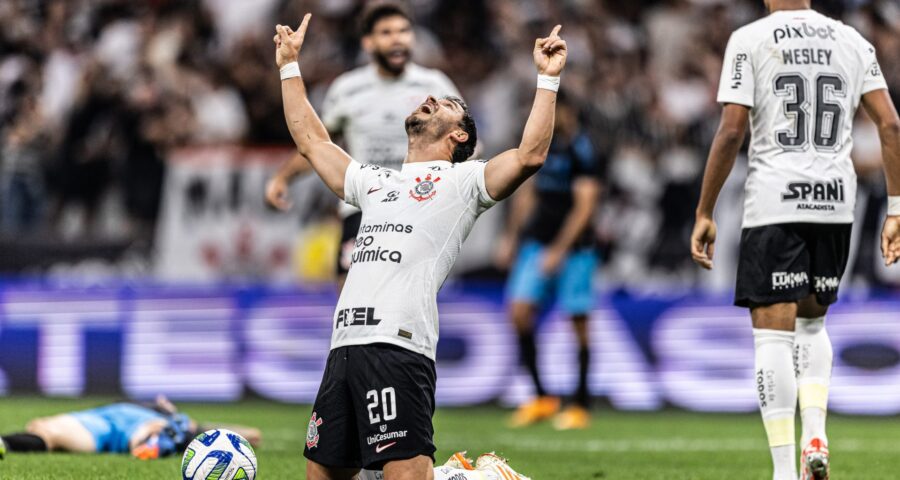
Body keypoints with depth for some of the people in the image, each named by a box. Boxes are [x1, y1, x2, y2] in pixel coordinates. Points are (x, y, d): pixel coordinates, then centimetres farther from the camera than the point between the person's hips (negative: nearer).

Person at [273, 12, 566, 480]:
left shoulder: (463, 180, 11)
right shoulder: (374, 180, 31)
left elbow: (529, 155, -4)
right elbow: (310, 139, 39)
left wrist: (547, 79, -3)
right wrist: (290, 65, 41)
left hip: (398, 343, -7)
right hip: (344, 346, 7)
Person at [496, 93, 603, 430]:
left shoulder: (580, 149, -11)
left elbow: (585, 205, -14)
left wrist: (559, 250, -17)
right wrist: (511, 236, 18)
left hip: (573, 248, -6)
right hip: (537, 242, 6)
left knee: (577, 322, -2)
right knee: (519, 312, -6)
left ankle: (580, 406, 8)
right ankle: (541, 398, 4)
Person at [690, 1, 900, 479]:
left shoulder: (749, 40, -2)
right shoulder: (852, 40, 9)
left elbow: (731, 131, -9)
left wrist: (704, 213, -2)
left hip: (774, 202, -4)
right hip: (836, 200, 4)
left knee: (773, 333, -1)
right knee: (812, 321, 23)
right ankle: (815, 433, 3)